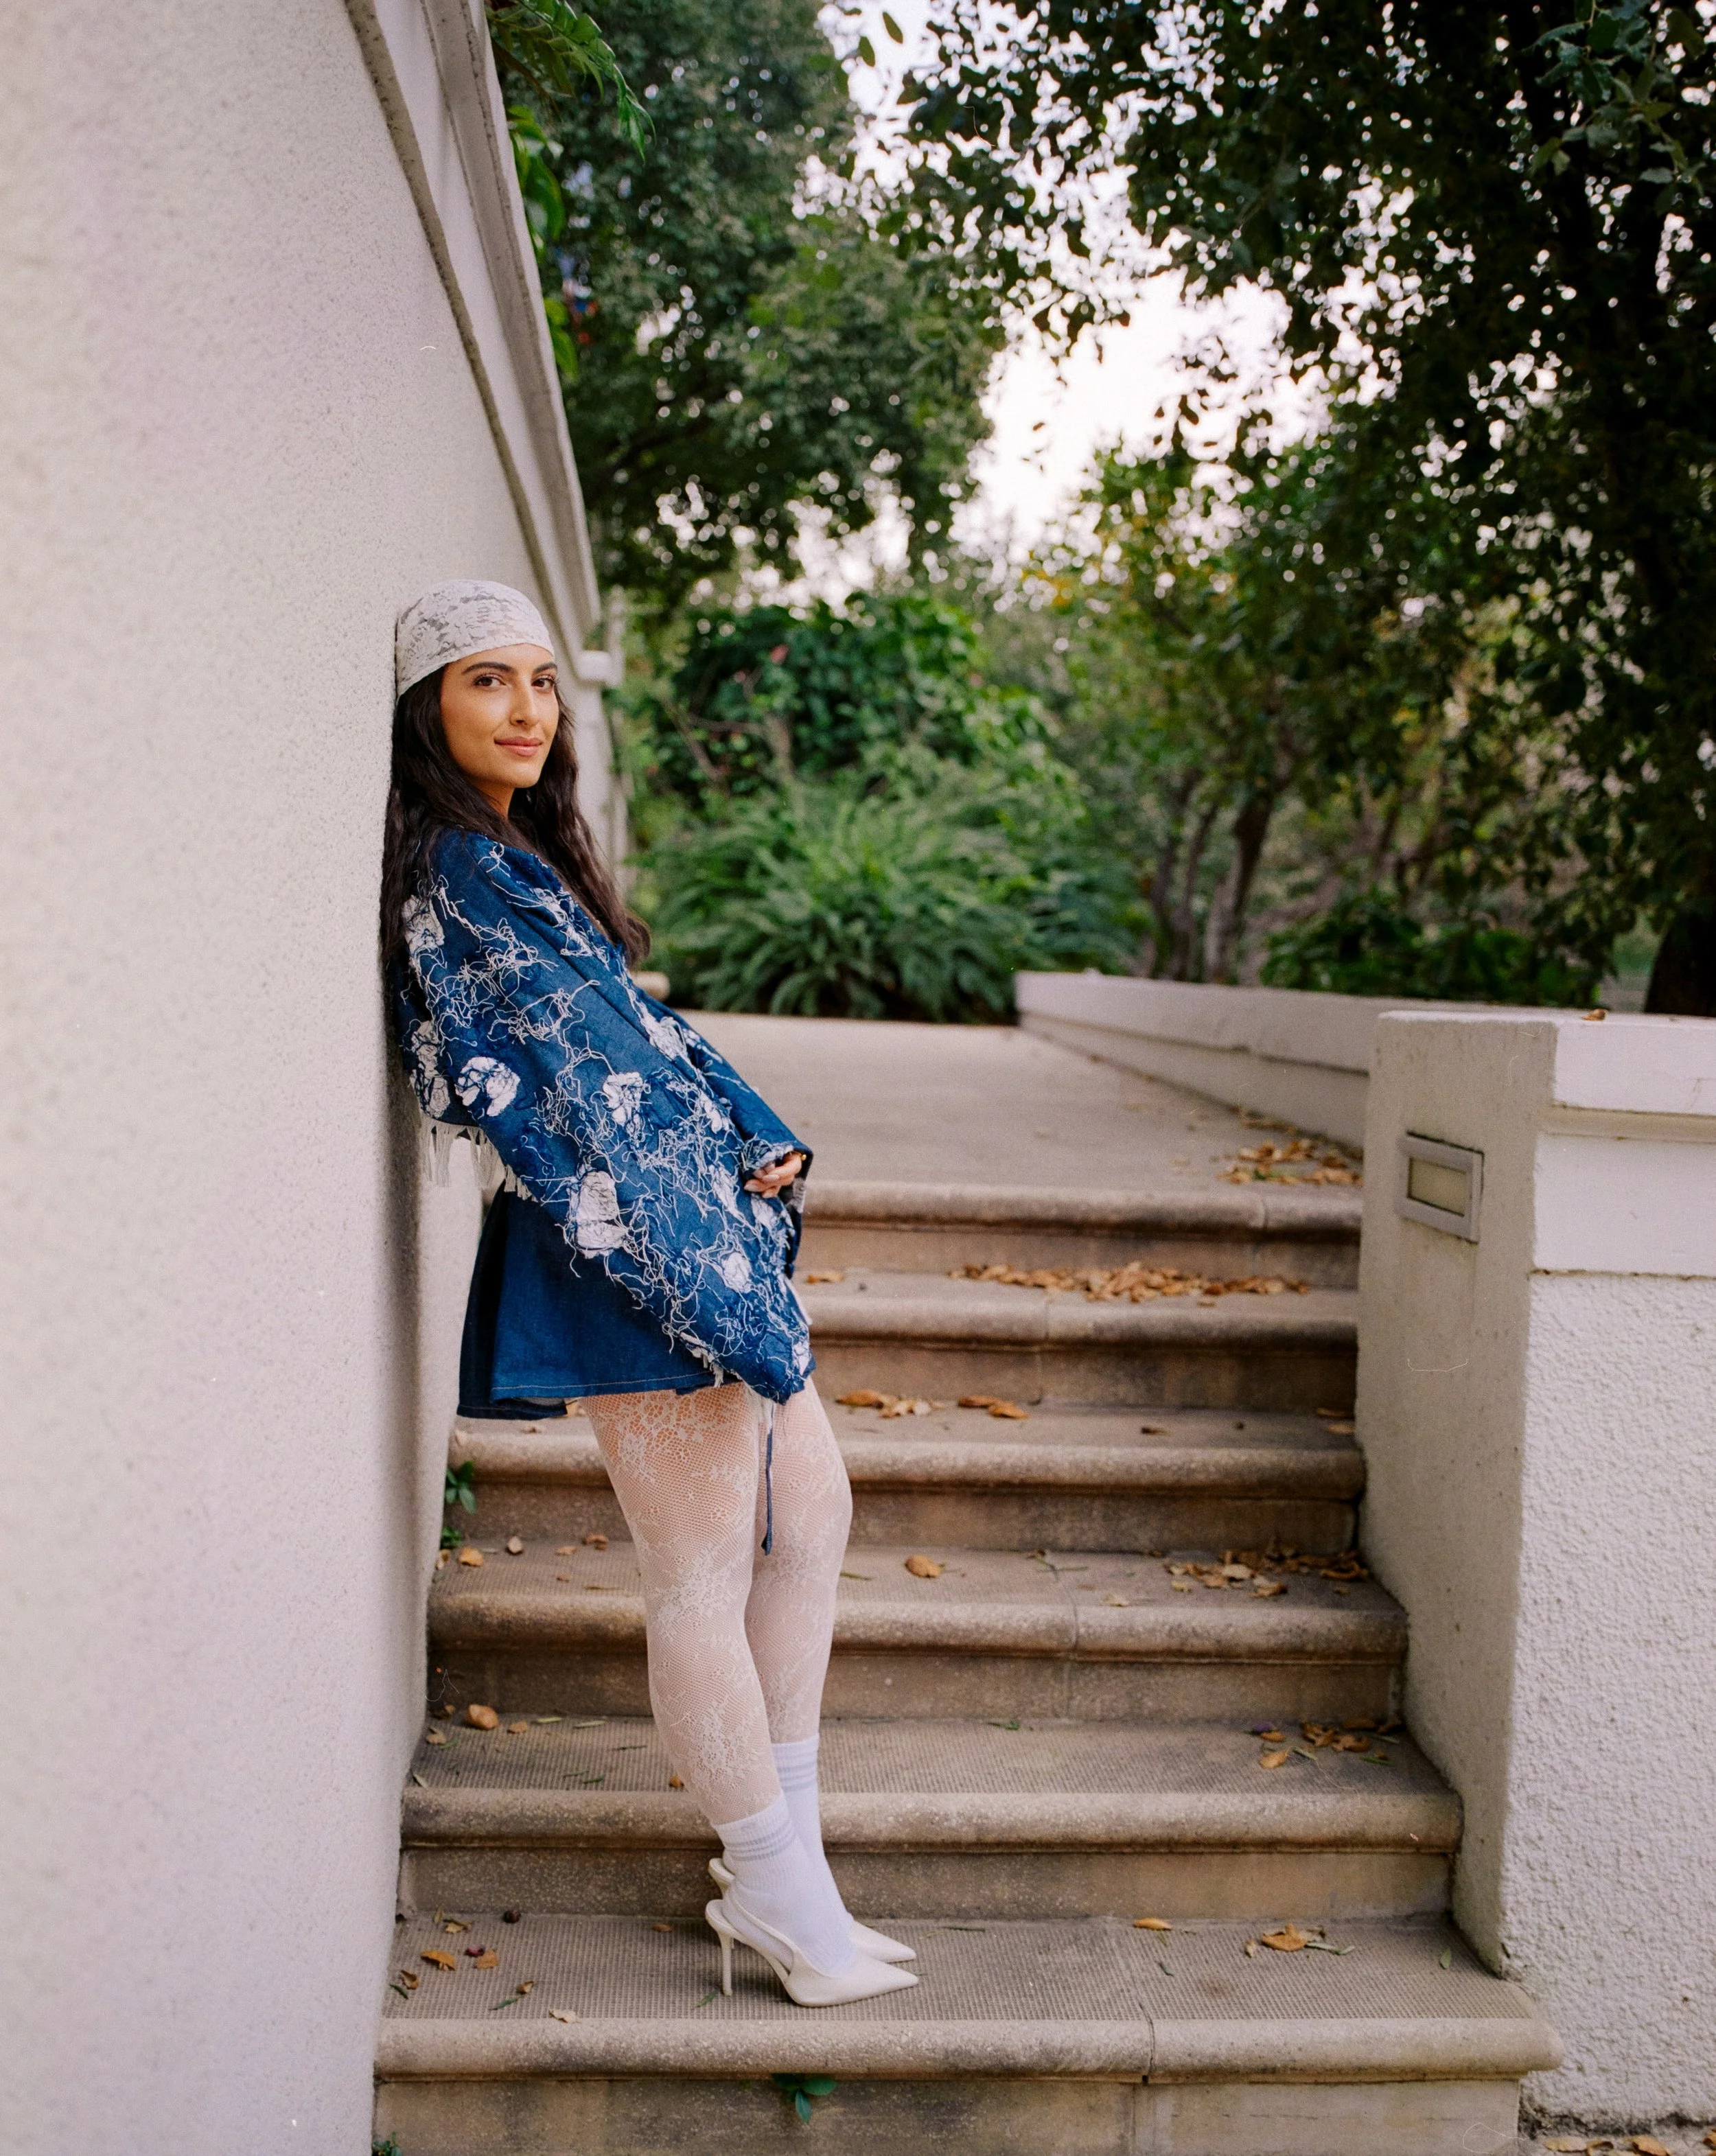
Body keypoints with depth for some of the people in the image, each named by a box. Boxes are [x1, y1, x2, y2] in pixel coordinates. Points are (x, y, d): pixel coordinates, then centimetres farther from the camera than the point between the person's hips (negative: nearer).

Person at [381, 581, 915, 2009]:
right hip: (637, 1251, -11)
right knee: (703, 1572, -1)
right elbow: (566, 1096, -18)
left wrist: (760, 1141, 3)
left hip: (705, 1224, 11)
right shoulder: (461, 874, -13)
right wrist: (716, 1301, -17)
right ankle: (782, 1896, 13)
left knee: (811, 1513, 14)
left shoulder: (522, 857, 17)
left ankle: (779, 1865, 23)